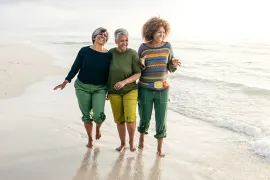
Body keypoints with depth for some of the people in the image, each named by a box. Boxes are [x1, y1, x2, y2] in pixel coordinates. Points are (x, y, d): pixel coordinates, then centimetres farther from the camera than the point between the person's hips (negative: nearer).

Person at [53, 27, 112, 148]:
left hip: (100, 88, 0)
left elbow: (109, 74, 3)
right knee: (86, 115, 7)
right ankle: (90, 139, 29)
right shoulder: (84, 51, -6)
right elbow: (75, 68, 0)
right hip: (82, 87, 1)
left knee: (98, 115, -15)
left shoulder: (108, 55, -4)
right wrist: (66, 82, -7)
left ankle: (98, 128, 23)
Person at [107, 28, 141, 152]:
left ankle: (132, 141, 12)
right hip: (114, 92, 2)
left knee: (130, 118, -15)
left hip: (130, 90, -2)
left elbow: (138, 74, -12)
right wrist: (105, 90, 8)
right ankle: (123, 143, 26)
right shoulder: (111, 53, -3)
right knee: (119, 120, 6)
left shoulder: (133, 54, -11)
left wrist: (124, 82, -25)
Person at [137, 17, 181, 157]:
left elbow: (170, 69, 5)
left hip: (162, 90, 1)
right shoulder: (143, 47, -7)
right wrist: (142, 64, -22)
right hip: (145, 89, -1)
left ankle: (159, 149, 22)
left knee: (161, 121, 1)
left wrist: (174, 64, -18)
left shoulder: (167, 46, -1)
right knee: (145, 120, 9)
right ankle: (141, 138, 43)